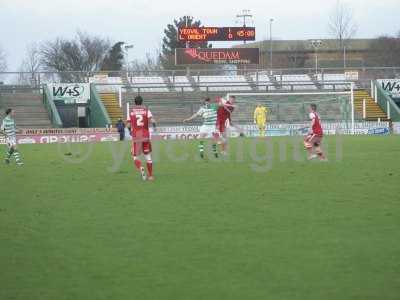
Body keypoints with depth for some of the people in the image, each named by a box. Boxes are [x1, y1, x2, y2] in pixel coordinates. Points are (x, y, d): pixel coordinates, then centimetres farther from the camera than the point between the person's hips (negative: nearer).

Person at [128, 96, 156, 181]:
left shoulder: (131, 111, 2)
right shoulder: (146, 110, 1)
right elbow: (152, 120, -13)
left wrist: (130, 132, 21)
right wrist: (154, 127, 8)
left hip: (135, 137, -1)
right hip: (146, 136, 1)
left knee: (135, 157, 6)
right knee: (148, 156, 14)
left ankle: (141, 168, -24)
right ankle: (150, 175, 14)